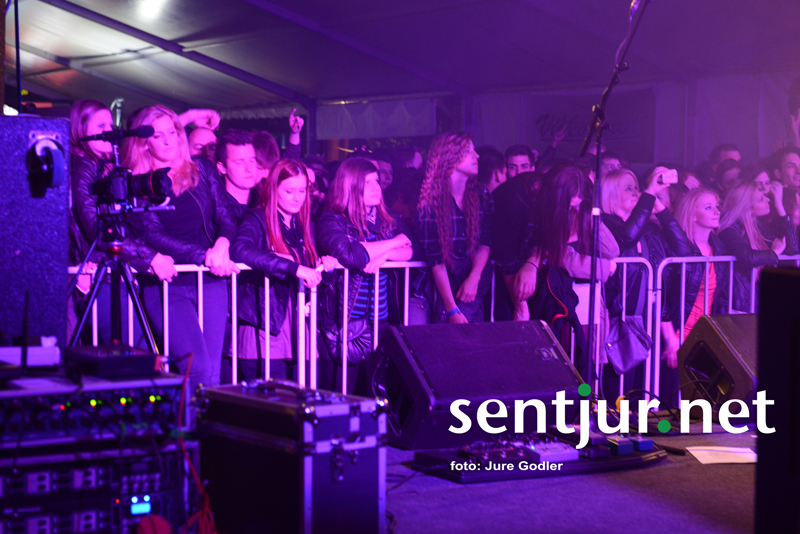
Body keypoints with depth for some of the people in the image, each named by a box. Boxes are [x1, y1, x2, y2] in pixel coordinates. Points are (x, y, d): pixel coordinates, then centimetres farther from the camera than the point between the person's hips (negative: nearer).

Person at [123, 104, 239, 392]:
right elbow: (152, 235, -7)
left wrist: (222, 244, -14)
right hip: (167, 284, -3)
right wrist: (205, 255, -17)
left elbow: (225, 216, 9)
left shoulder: (201, 169, 12)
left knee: (213, 370, -3)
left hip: (210, 281, 3)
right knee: (198, 368, -18)